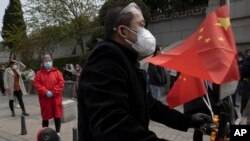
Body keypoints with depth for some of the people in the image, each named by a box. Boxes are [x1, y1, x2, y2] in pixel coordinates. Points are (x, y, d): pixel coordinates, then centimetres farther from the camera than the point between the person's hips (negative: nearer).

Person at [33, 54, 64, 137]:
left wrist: (53, 92, -14)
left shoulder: (57, 72, 4)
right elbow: (36, 84, -5)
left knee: (57, 116, 4)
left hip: (56, 98, 0)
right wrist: (45, 92, -16)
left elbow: (61, 83, -4)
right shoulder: (39, 73, 5)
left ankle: (58, 132, 18)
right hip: (44, 99, 0)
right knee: (45, 116, 7)